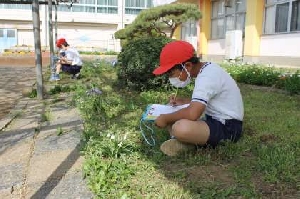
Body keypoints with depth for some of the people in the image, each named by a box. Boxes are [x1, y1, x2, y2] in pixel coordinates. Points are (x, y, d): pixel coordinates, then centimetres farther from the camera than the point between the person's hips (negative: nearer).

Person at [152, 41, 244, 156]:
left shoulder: (207, 76, -22)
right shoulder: (206, 71, 9)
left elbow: (192, 114, -35)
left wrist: (165, 118, -19)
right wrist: (183, 102, 10)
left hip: (227, 128, -11)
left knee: (180, 128, -38)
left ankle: (192, 143, -7)